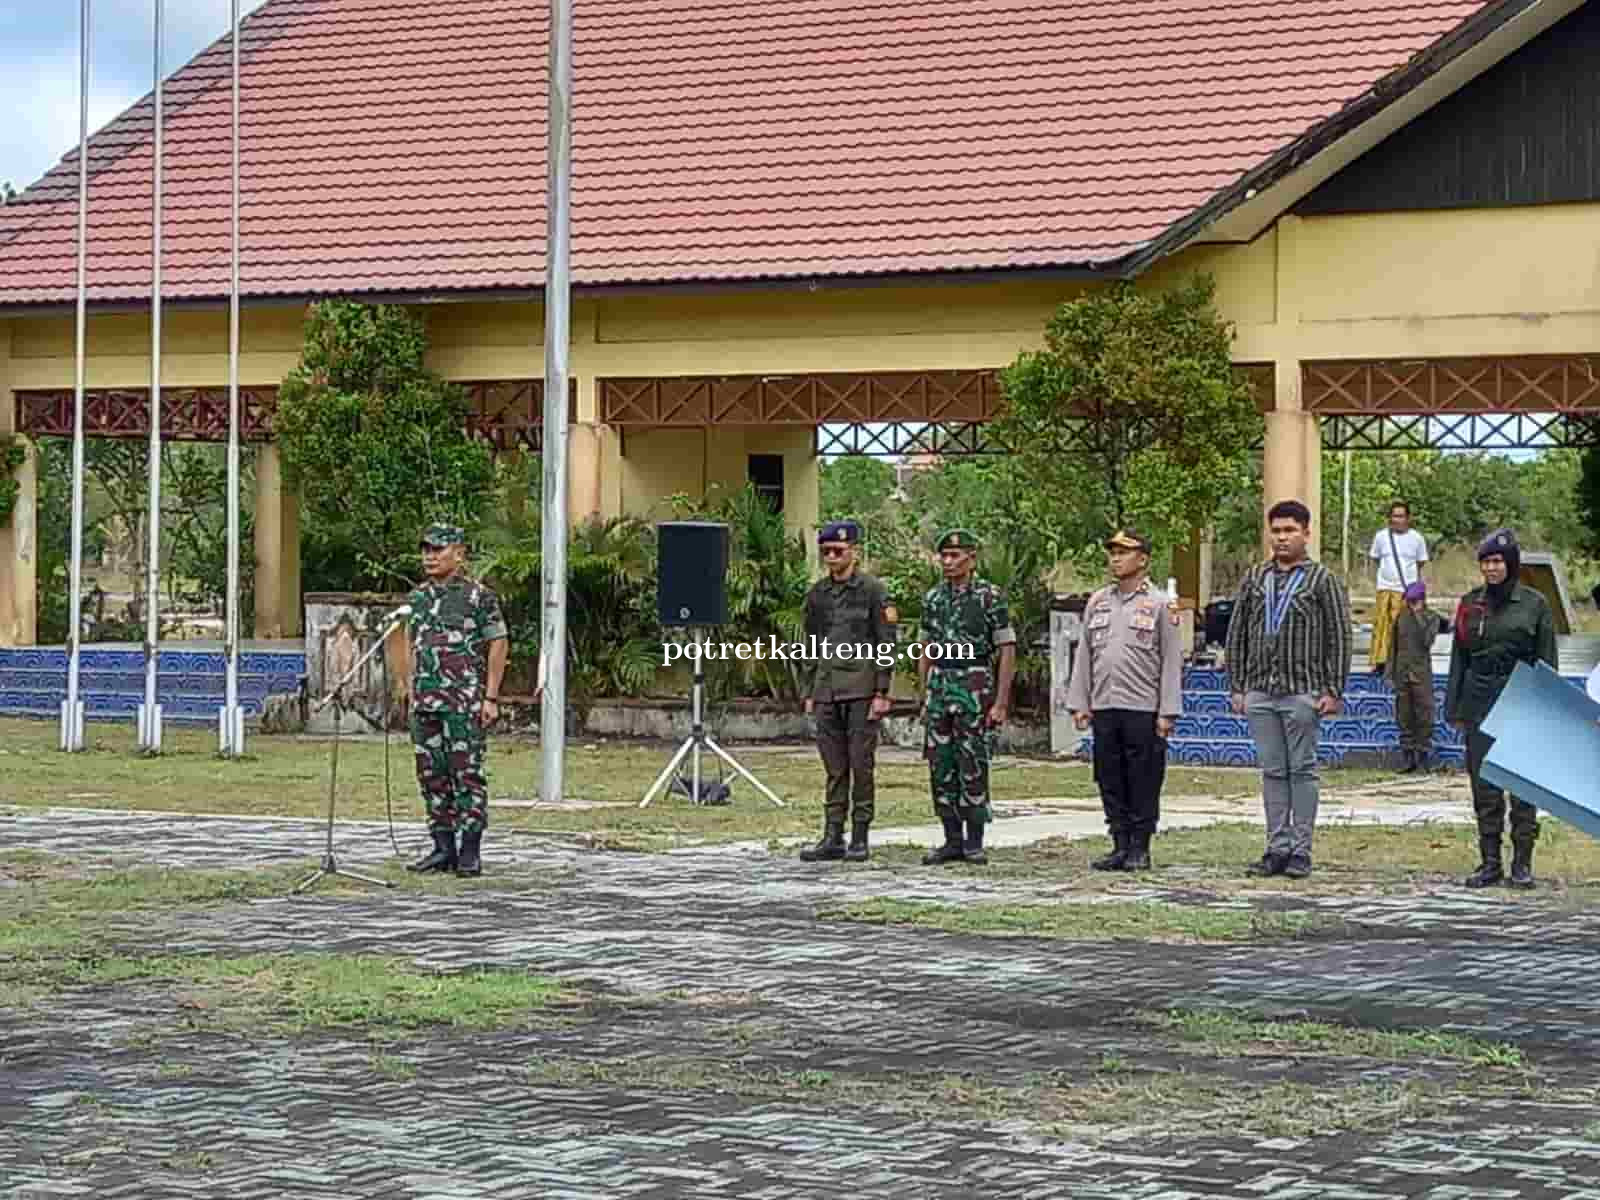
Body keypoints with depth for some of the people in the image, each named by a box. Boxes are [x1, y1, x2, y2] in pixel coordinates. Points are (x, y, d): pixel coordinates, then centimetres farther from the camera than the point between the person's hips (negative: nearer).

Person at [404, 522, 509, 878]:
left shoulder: (479, 596, -5)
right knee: (432, 775, 7)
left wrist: (491, 697, -10)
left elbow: (498, 645, -5)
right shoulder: (417, 598, 14)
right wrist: (412, 695, 15)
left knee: (467, 772, -6)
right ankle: (443, 847, 14)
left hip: (465, 702, -6)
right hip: (425, 702, 6)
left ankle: (471, 851, -3)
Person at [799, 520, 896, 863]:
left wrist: (882, 693, -12)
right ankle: (832, 837, 9)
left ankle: (860, 837, 3)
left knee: (861, 764, -2)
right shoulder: (817, 594, 13)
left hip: (861, 690, -5)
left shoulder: (872, 591, -4)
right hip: (827, 690, 5)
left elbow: (887, 645, -6)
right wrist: (810, 693, 15)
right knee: (833, 768, 6)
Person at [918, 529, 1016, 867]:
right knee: (941, 769, 5)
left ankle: (975, 843, 2)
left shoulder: (990, 596, -6)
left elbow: (1007, 652, -7)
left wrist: (1000, 702, -13)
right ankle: (952, 842, 11)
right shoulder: (933, 599, 11)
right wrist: (924, 699, 12)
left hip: (975, 690, -6)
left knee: (973, 768, -5)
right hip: (939, 688, 6)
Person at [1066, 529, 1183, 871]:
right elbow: (1084, 655, 14)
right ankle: (1120, 846, 14)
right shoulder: (1097, 602, 13)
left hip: (1143, 710, -5)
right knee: (1110, 782, 7)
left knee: (1144, 782, -1)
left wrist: (1167, 712, -10)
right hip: (1103, 708, 5)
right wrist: (1079, 703, 6)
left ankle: (1140, 849, 6)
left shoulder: (1159, 605, -1)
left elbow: (1171, 661, -4)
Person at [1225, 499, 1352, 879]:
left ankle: (1301, 851, 3)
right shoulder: (1255, 578, 12)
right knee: (1272, 772, 7)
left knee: (1302, 770, -1)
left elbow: (1339, 638, -2)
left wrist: (1334, 691, -8)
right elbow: (1237, 635, 14)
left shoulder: (1322, 580, 1)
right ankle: (1278, 848, 11)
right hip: (1260, 693, 4)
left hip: (1302, 692, -4)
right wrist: (1236, 687, 7)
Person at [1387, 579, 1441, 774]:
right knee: (1404, 717, 5)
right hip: (1402, 674, 4)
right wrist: (1390, 673, 10)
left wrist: (1419, 617, -14)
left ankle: (1422, 757, 3)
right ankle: (1409, 758, 11)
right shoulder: (1401, 618, 10)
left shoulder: (1431, 618, 0)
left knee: (1423, 716, -3)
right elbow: (1393, 647, 14)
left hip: (1422, 674, -4)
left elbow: (1427, 641, -16)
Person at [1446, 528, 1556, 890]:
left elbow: (1547, 660, 1)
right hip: (1479, 701, 3)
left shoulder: (1534, 603, 0)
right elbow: (1459, 657, 11)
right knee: (1484, 783, 5)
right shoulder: (1471, 603, 8)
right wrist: (1454, 708, 7)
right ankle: (1490, 862, 11)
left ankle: (1522, 862, 7)